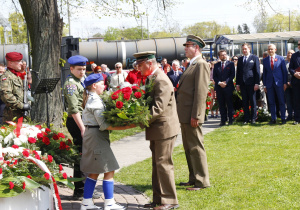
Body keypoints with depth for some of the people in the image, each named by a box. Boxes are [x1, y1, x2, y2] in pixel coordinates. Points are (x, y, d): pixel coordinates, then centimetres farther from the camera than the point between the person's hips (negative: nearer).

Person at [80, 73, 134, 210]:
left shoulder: (89, 99, 14)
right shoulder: (95, 101, -17)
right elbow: (104, 125, -22)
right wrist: (125, 127, -25)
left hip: (90, 136, 10)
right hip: (97, 137, -10)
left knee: (94, 172, 14)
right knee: (109, 170, -5)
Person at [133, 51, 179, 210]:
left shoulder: (161, 81, -19)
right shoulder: (150, 79, 13)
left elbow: (159, 108, -26)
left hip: (164, 128, -10)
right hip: (156, 131, 10)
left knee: (163, 164, -4)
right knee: (157, 165, 15)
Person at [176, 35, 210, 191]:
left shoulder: (201, 65, -12)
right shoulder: (192, 65, 20)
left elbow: (201, 91, -19)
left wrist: (195, 115, -22)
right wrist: (182, 114, 16)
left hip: (192, 115, -10)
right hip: (185, 115, 10)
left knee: (196, 147, -5)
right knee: (188, 148, 14)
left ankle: (202, 181, 1)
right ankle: (193, 179, 22)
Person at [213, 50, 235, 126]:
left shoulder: (231, 64, 7)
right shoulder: (216, 65, 13)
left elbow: (232, 75, -1)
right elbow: (214, 76, 8)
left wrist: (226, 82, -12)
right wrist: (219, 83, -9)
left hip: (228, 87, -2)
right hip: (219, 87, 2)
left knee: (229, 104, 0)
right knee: (221, 105, 3)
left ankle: (230, 120, 3)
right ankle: (223, 120, 6)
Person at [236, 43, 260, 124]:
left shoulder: (254, 58, 3)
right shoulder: (240, 59, 15)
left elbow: (257, 71, -1)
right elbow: (238, 72, 15)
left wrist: (257, 83, -9)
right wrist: (237, 84, 8)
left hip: (251, 83, -4)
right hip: (242, 83, 4)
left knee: (253, 101, 1)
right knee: (245, 102, 5)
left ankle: (253, 118, 7)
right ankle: (246, 118, 9)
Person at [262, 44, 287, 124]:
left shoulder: (280, 58, 3)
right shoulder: (265, 60, 9)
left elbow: (284, 71, 3)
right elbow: (264, 73, 10)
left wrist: (285, 83, -2)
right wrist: (264, 85, 5)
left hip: (279, 83, -2)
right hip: (269, 84, 2)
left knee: (281, 102, 1)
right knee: (271, 102, 4)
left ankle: (283, 118, 7)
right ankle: (273, 119, 10)